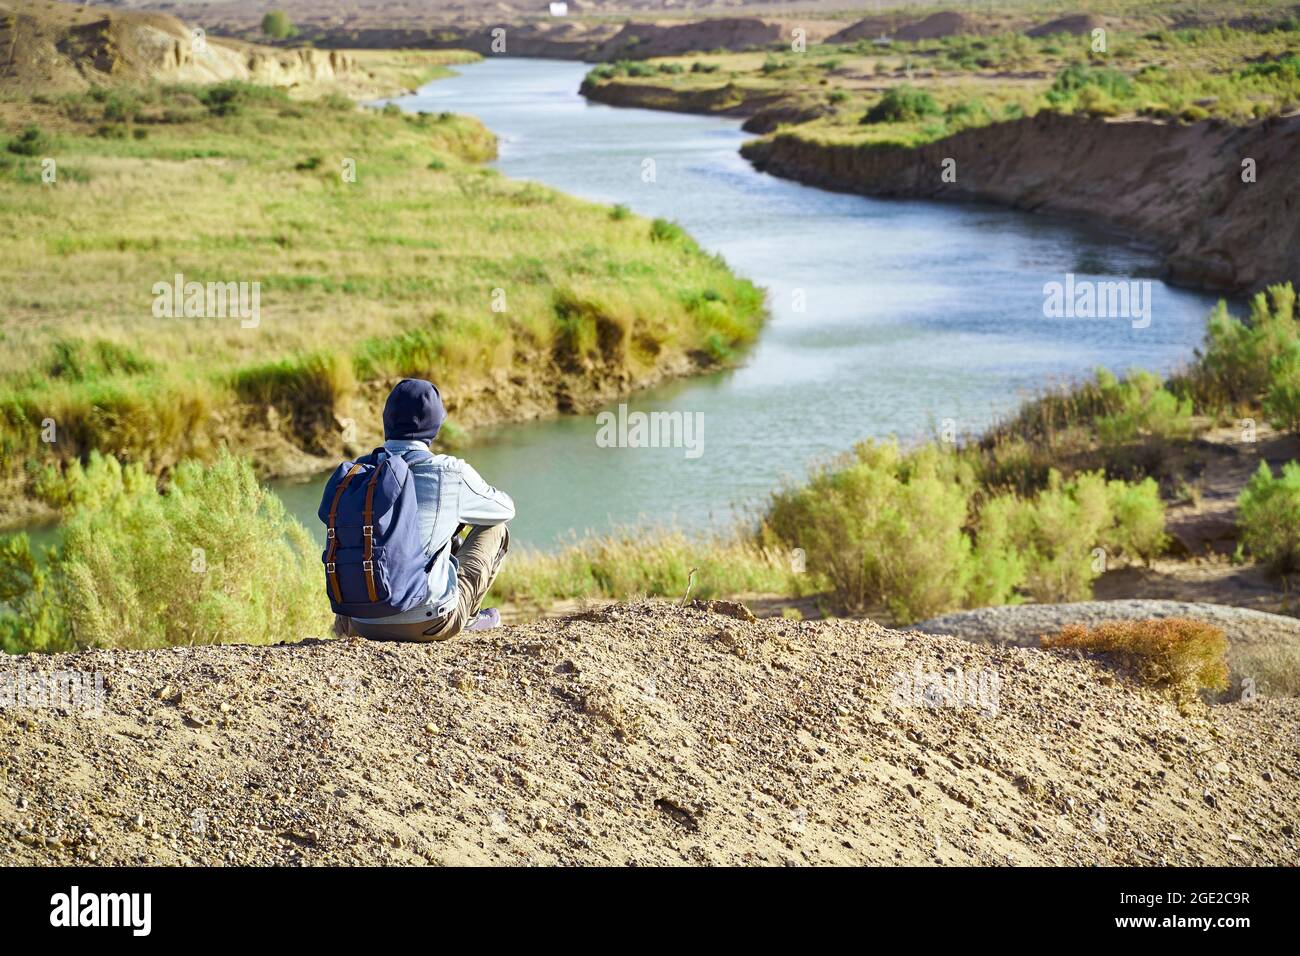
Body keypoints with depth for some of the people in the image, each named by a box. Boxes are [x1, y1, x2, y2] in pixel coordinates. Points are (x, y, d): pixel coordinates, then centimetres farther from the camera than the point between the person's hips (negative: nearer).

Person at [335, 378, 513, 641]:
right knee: (496, 530, 16)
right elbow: (505, 508, 12)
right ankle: (466, 616, 25)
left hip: (363, 625, 5)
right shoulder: (449, 472, -9)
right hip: (429, 624, -5)